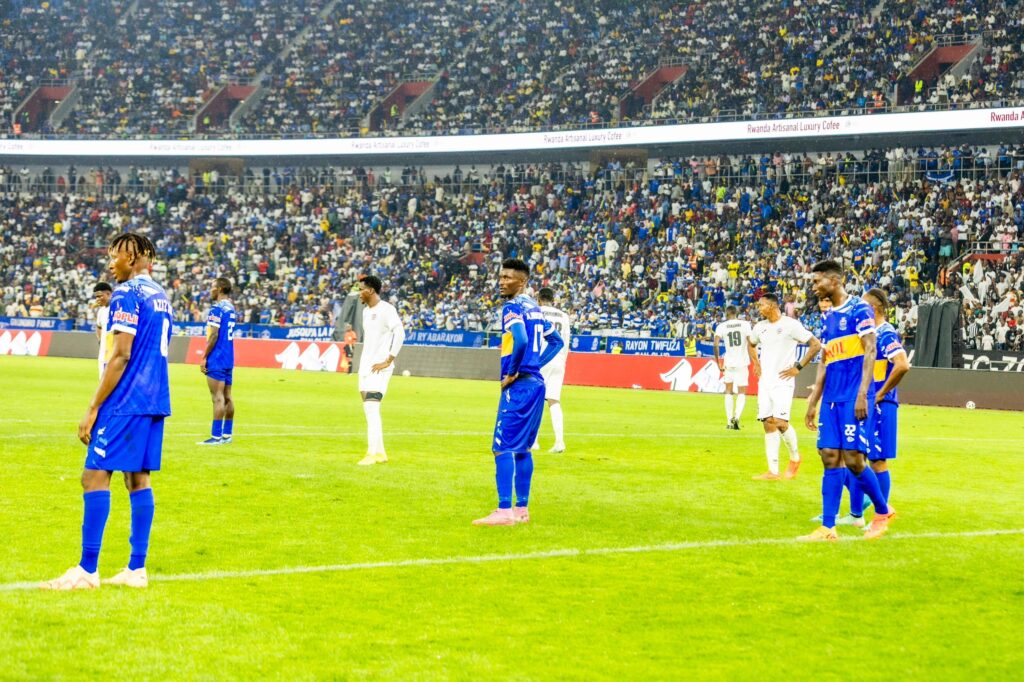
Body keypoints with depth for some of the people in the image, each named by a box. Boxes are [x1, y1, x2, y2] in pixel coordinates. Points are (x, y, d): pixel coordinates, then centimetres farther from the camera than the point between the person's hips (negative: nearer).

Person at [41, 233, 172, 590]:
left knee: (95, 476, -7)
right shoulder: (161, 296, 16)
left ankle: (87, 570, -9)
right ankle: (137, 569, 8)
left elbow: (121, 355, -17)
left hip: (125, 402, -9)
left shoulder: (127, 294, -11)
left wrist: (93, 408, -15)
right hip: (155, 401, 9)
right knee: (138, 477, 9)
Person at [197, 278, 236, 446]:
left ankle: (216, 436, -12)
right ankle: (227, 434, 14)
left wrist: (204, 358, -13)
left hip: (217, 359, -9)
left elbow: (214, 335, -17)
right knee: (227, 396, 11)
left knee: (218, 397, -10)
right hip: (229, 359, 9)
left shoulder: (217, 309, -13)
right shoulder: (231, 308, 13)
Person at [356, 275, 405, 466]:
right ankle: (380, 452, 15)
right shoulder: (366, 311, 15)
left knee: (372, 408, -15)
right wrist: (364, 361, 16)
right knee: (369, 410, 9)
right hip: (365, 365, 9)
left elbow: (400, 334, -20)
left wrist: (388, 361, -20)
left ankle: (372, 453, -15)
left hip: (379, 368, -9)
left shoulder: (386, 310, -12)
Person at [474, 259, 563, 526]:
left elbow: (521, 340, -29)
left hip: (518, 385, -9)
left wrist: (512, 372, -17)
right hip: (537, 383, 9)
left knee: (503, 448, -8)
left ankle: (504, 511, -12)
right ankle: (521, 509, 19)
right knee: (521, 448, 16)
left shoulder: (512, 308, -12)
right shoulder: (534, 308, 16)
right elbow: (556, 341, 24)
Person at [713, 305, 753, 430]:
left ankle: (729, 421, 9)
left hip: (729, 362, 1)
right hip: (742, 362, -1)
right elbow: (750, 343, -7)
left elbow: (716, 344, -9)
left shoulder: (721, 326, 1)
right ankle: (737, 417, -17)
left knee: (729, 392, 16)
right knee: (742, 393, 6)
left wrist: (718, 362, -2)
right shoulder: (745, 324, 0)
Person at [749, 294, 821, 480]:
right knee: (768, 424, 1)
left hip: (783, 381, -6)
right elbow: (751, 344, 32)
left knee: (780, 422, -14)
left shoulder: (791, 325, -9)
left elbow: (816, 344, -9)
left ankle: (795, 457, 13)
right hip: (765, 381, 6)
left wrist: (798, 367, -10)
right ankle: (773, 471, 2)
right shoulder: (760, 327, 11)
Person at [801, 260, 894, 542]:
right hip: (832, 398, 8)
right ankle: (827, 528, 0)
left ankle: (882, 512, 11)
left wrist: (862, 394, -19)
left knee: (852, 459, -9)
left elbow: (870, 351, -12)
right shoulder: (829, 317, 18)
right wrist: (813, 402, 18)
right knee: (830, 458, 1)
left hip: (853, 398, -8)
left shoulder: (859, 309, -5)